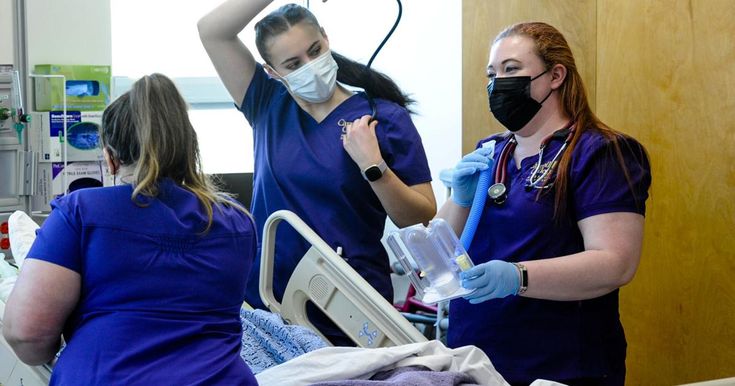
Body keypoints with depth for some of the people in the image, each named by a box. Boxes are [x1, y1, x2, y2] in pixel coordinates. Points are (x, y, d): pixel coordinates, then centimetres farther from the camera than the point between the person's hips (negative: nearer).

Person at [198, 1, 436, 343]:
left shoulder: (386, 118, -5)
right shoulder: (268, 106, 4)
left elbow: (422, 219, -6)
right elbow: (212, 31, -2)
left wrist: (372, 166, -20)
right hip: (266, 302, 3)